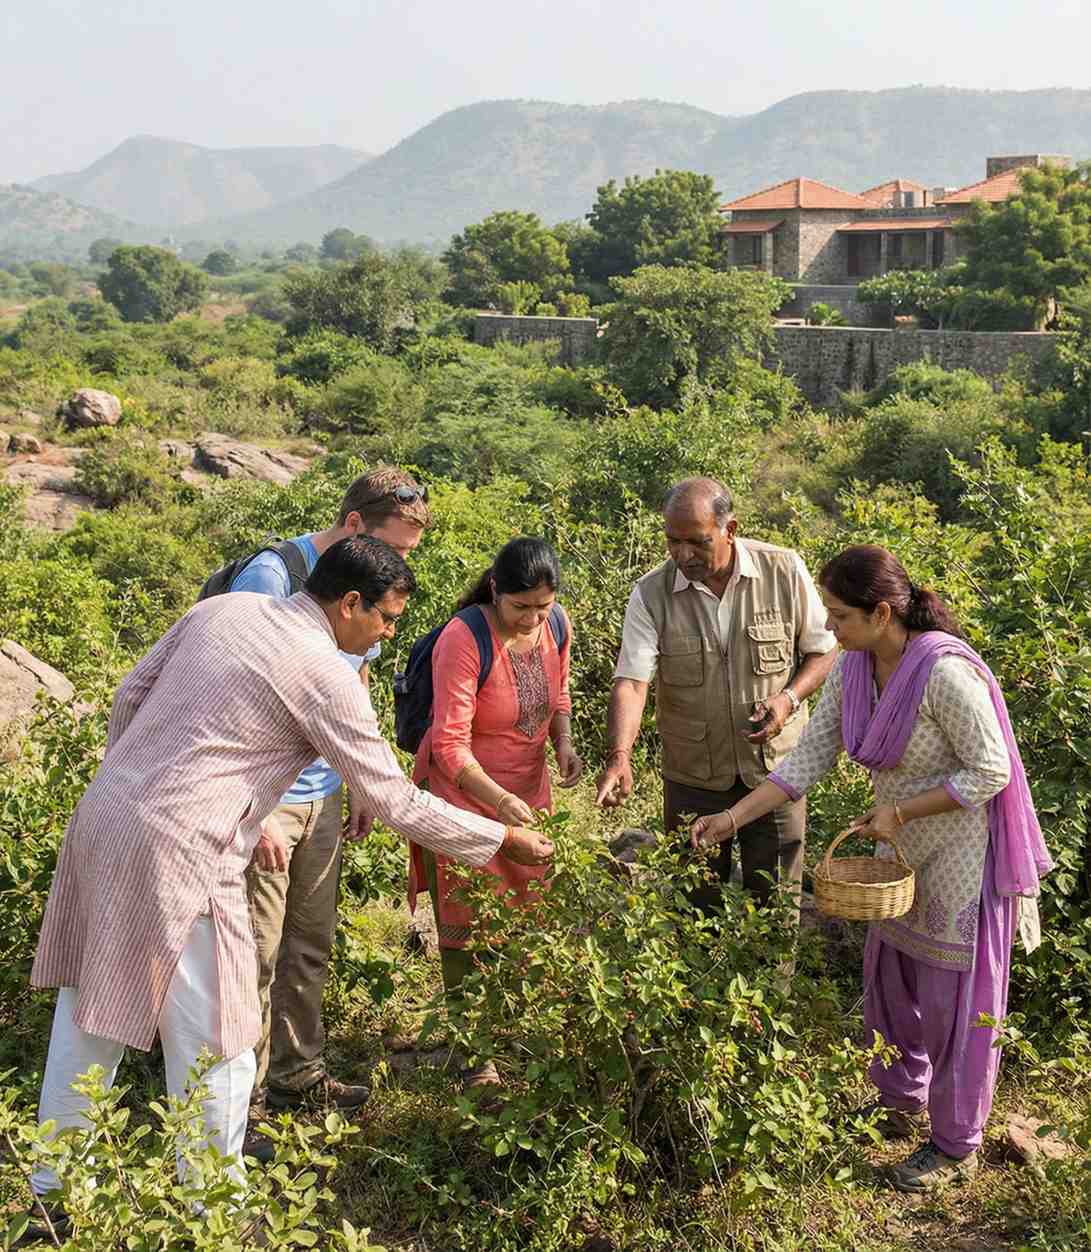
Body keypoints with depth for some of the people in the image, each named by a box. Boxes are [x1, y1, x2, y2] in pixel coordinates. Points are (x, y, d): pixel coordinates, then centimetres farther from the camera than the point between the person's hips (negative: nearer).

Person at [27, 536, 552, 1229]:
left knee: (91, 1011, 23)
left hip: (102, 813, 9)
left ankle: (55, 1182, 42)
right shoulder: (325, 676, -12)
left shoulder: (221, 608, 8)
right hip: (176, 856, -9)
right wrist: (503, 839, 1)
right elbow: (397, 802, -9)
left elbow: (131, 692, 14)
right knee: (214, 1052, 8)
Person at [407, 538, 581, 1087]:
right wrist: (499, 801, -36)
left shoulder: (555, 626, -6)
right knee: (470, 926, 3)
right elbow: (451, 745, -26)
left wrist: (564, 743, -6)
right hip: (466, 793, -6)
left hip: (528, 790, 6)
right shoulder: (463, 640, -25)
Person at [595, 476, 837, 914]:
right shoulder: (651, 594, -10)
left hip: (776, 767, 0)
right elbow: (631, 681, -18)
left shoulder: (785, 571, -9)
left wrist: (789, 698, -17)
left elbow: (822, 650, 2)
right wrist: (619, 756, -33)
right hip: (693, 776, 0)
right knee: (697, 906, 14)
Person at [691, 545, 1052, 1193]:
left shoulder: (946, 671, -30)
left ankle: (957, 1145, 27)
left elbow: (991, 772, -24)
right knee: (890, 979, 21)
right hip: (905, 850, 8)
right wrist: (734, 817, -9)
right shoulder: (854, 670, -7)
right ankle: (901, 1103, 44)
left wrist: (899, 811, -24)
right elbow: (808, 758, -4)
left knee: (953, 999, 7)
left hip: (963, 856, -8)